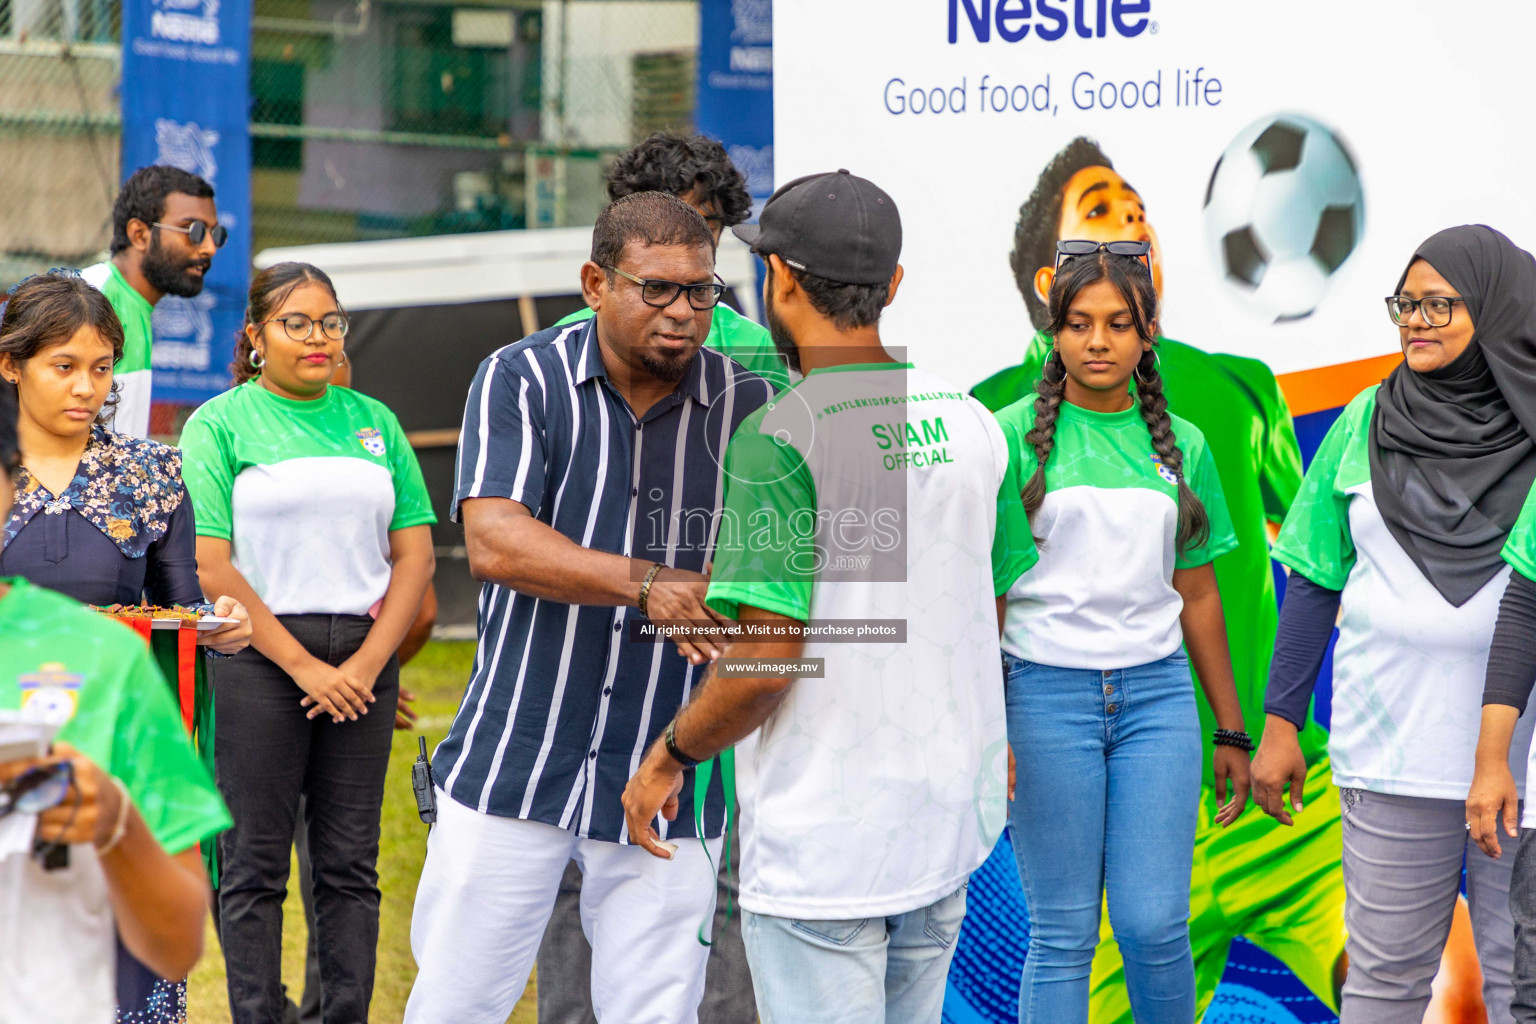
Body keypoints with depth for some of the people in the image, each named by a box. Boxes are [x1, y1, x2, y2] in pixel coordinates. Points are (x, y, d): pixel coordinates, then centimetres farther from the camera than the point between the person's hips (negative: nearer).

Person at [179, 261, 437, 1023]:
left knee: (350, 861, 4)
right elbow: (210, 567, -7)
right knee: (256, 863, -2)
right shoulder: (220, 424, 1)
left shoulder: (373, 420, 13)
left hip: (363, 657, 4)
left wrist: (369, 662, -4)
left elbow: (414, 554, 9)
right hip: (260, 656, -3)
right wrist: (303, 665, -12)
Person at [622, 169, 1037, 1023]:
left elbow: (763, 664, -20)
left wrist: (670, 756, -4)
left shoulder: (779, 439, -17)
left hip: (824, 843, -7)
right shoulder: (970, 422, 4)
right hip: (949, 824, 7)